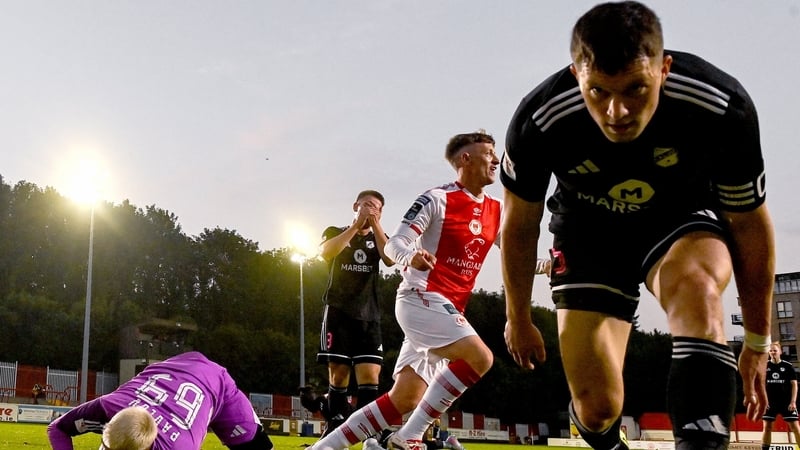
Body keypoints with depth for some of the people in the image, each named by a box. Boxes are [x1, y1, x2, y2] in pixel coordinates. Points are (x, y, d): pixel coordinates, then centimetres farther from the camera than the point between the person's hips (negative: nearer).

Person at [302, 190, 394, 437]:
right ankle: (335, 426, 4)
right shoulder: (335, 232, 9)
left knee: (370, 374, -9)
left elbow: (390, 259, -8)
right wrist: (356, 226, -16)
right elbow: (325, 252, -15)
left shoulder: (379, 237, 15)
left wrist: (375, 225, -11)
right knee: (339, 371, -5)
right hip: (339, 312, -2)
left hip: (368, 316, 2)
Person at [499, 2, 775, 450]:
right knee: (597, 409, -7)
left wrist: (757, 342, -2)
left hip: (684, 218, 0)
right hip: (589, 232, 0)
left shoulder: (723, 108, -28)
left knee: (695, 282, -38)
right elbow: (519, 228, -7)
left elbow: (751, 223, -11)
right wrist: (519, 319, 6)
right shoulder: (538, 122, -28)